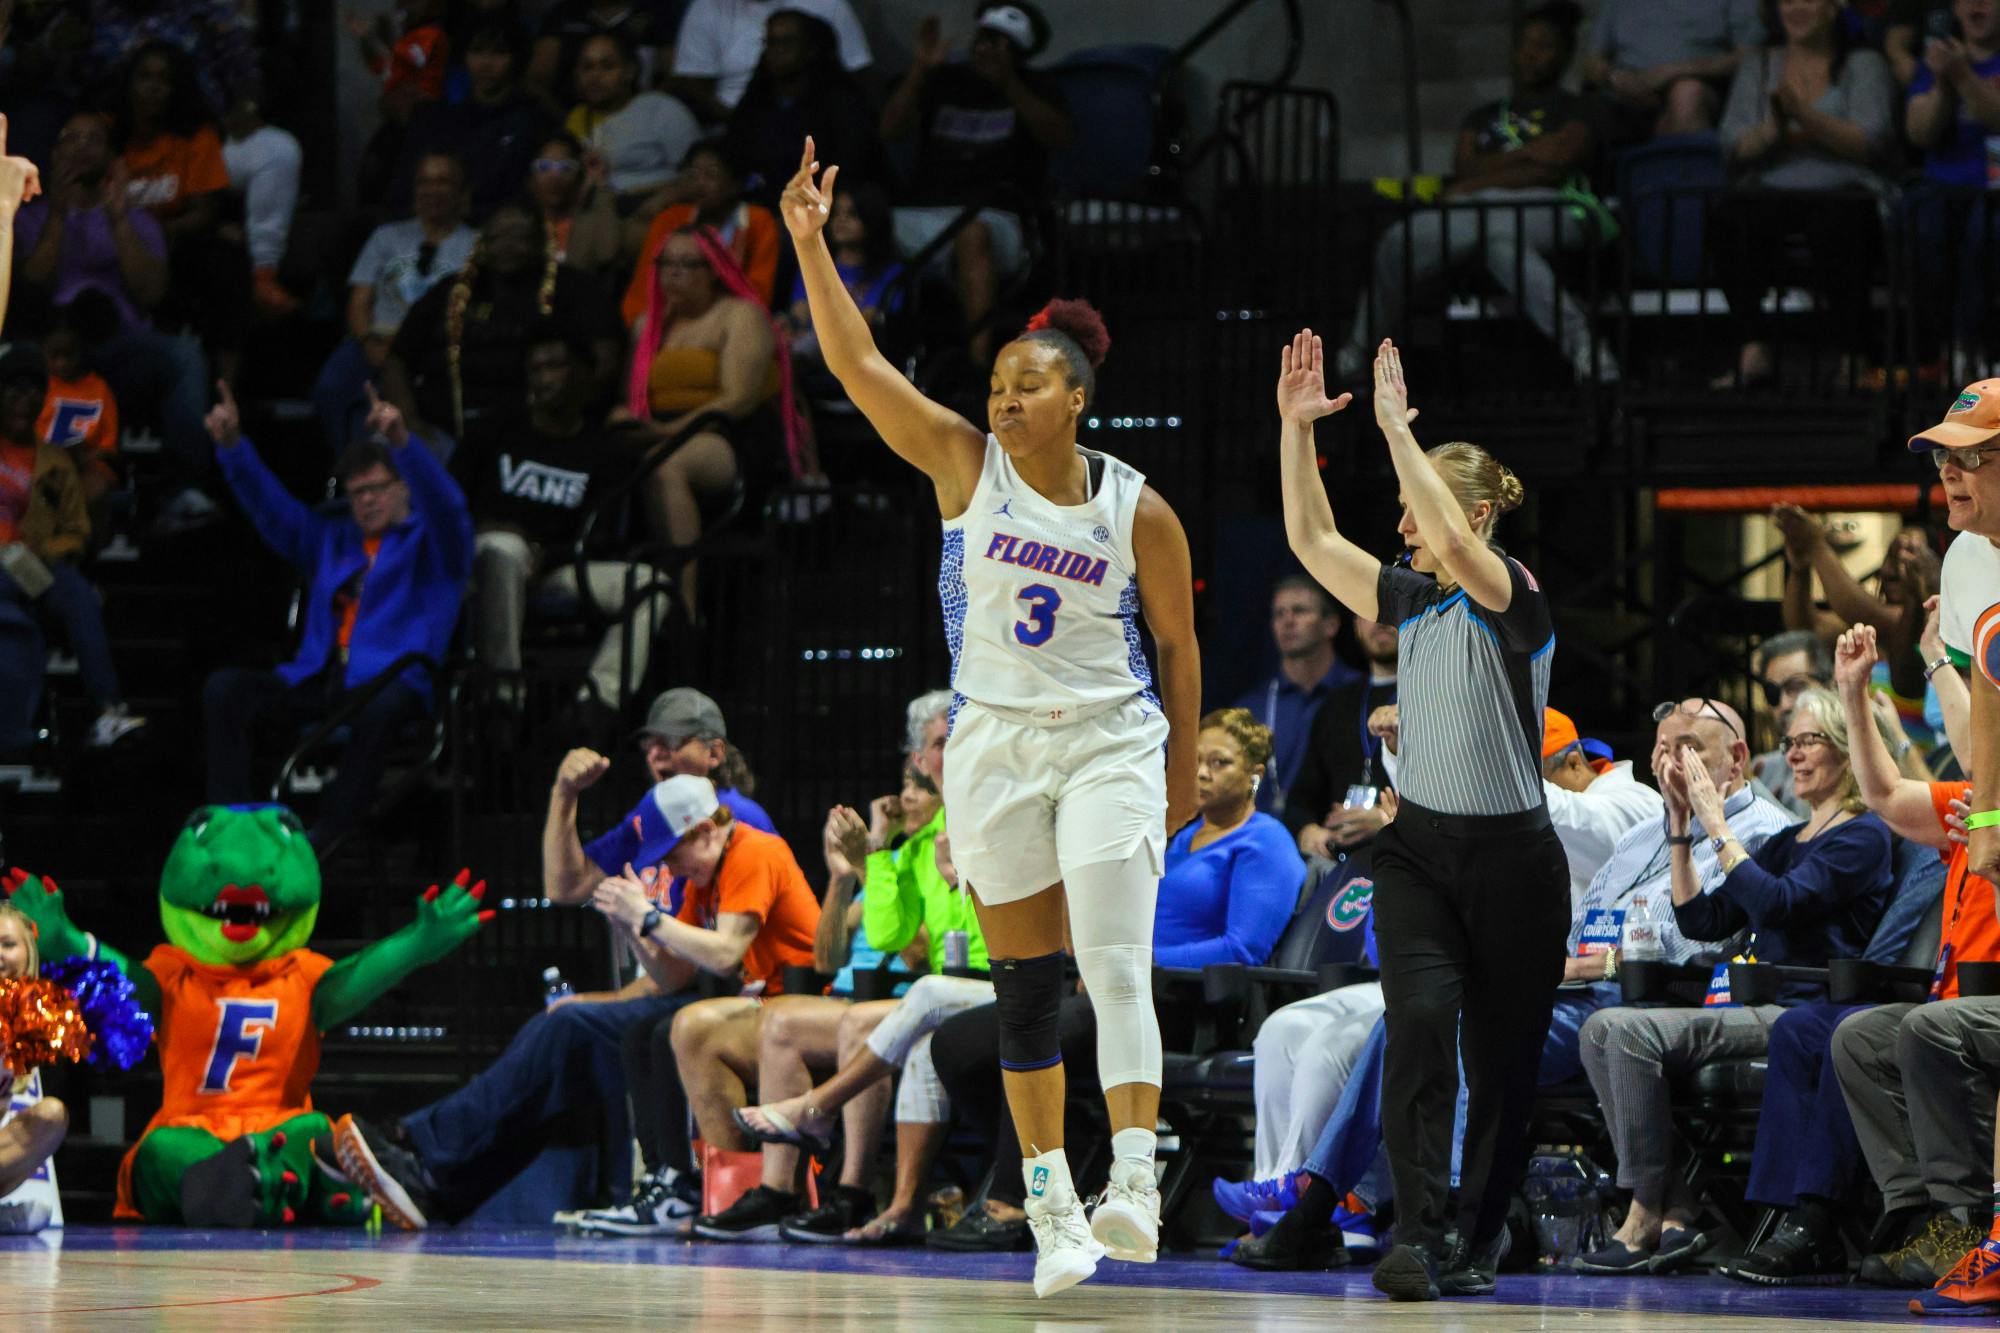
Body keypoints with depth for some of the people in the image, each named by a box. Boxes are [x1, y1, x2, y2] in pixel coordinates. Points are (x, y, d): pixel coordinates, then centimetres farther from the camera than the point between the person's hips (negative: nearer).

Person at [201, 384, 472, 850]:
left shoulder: (430, 540, 14)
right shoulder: (331, 538, 30)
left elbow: (445, 504, -7)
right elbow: (270, 507, 22)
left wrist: (403, 442, -26)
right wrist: (231, 445, 6)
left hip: (388, 679, -5)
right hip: (318, 680, 5)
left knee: (382, 707, -42)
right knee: (225, 688, -21)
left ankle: (325, 837, -39)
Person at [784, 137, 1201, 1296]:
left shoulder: (1138, 512, -5)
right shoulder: (966, 464, -2)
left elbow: (1178, 643, 6)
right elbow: (861, 365, -10)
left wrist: (1183, 770, 9)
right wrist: (811, 243, -19)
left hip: (1110, 745, -2)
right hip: (995, 749, 2)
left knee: (1116, 961, -15)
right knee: (1025, 981, 5)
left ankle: (1134, 1186, -20)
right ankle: (1052, 1208, 12)